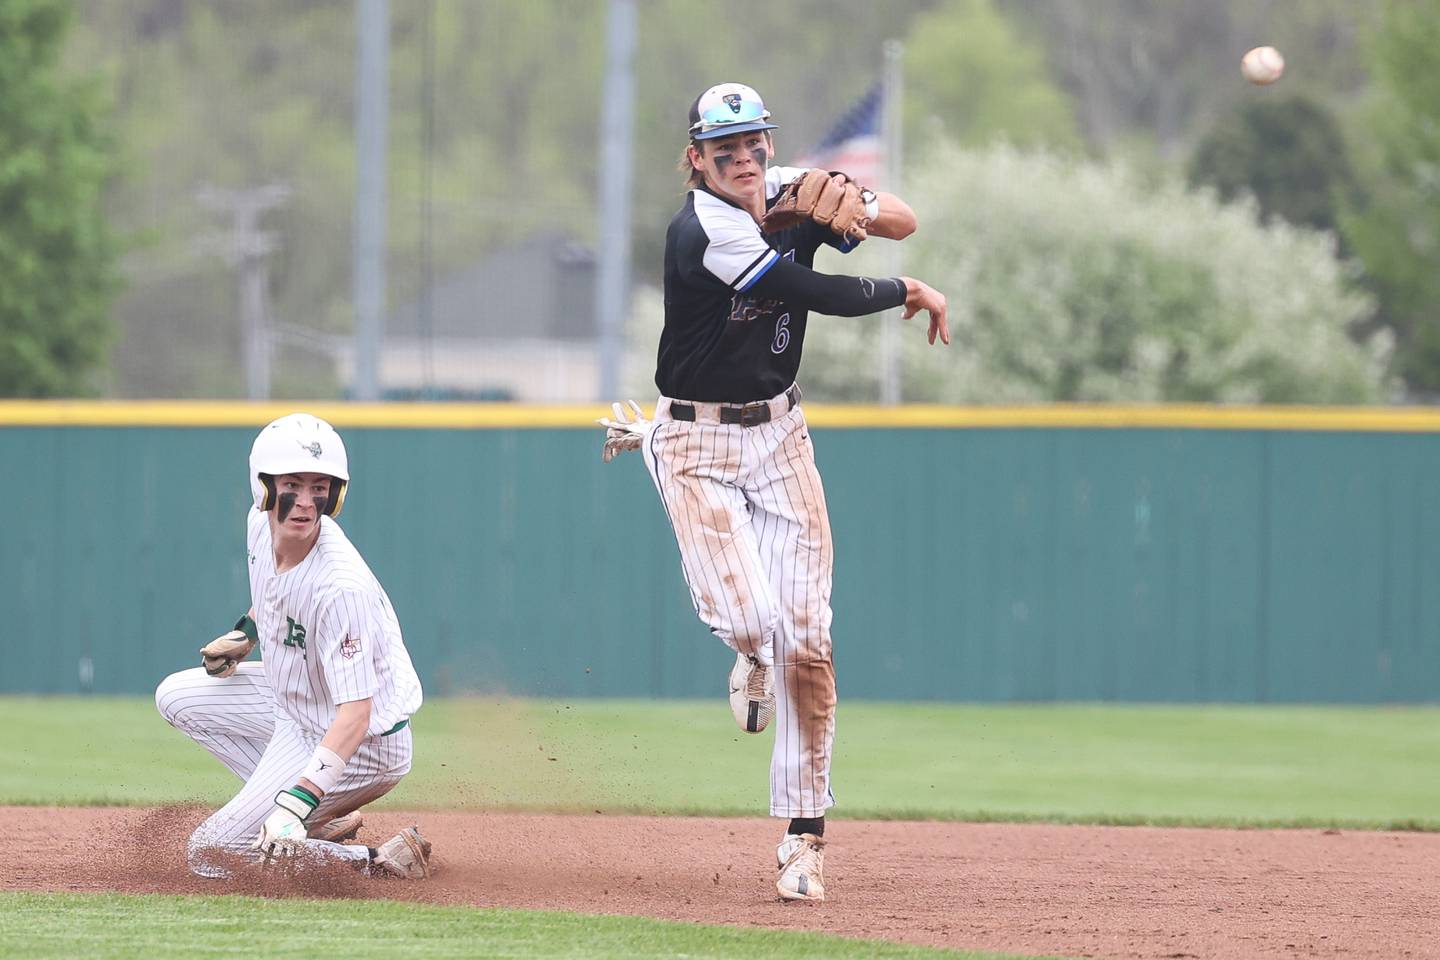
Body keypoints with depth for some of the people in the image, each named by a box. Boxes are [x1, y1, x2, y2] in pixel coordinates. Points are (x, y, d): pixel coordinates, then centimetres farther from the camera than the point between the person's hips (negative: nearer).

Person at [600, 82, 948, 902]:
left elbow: (905, 223, 5)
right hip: (699, 448, -5)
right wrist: (911, 294, -4)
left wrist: (858, 203, -17)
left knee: (805, 637, -4)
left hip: (780, 434, 5)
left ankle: (804, 834, 2)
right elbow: (829, 297, -20)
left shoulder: (793, 195, -1)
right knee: (746, 619, -21)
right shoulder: (703, 232, -21)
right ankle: (752, 653, 20)